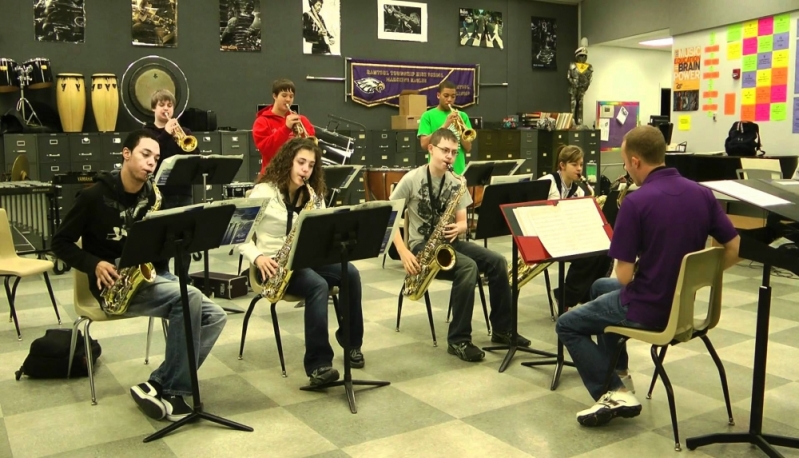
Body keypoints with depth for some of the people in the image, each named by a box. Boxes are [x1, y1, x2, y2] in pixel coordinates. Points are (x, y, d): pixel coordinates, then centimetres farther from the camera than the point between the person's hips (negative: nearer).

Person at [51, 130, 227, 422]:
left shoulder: (153, 195, 9)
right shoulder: (96, 196, -7)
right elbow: (60, 242, -2)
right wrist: (95, 264, -17)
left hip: (150, 275, 7)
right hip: (113, 282, -6)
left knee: (215, 317, -10)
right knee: (189, 298, -30)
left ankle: (158, 384, -11)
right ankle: (173, 390, -19)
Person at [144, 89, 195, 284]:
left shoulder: (183, 132, 11)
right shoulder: (146, 132, 4)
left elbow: (194, 157, 0)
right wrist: (165, 133, -18)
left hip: (182, 192, 2)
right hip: (158, 193, -2)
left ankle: (183, 281, 15)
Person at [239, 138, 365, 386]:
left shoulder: (314, 195, 9)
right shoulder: (264, 192, -8)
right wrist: (257, 257, -24)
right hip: (274, 263, -6)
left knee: (350, 273, -19)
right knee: (318, 285, -33)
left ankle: (352, 341, -2)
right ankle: (318, 363, -30)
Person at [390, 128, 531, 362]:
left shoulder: (456, 183, 6)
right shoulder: (412, 179, -10)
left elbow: (462, 222, 7)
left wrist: (458, 228, -20)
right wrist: (404, 253, -20)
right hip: (421, 244, -6)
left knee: (497, 262, -10)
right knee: (468, 266, -30)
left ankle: (502, 329, 4)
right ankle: (458, 340, -22)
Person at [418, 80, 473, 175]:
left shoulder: (462, 116, 8)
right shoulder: (428, 116, 1)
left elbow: (468, 148, 4)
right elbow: (424, 145, -11)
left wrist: (459, 129, -12)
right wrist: (445, 125, -17)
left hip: (459, 171, 3)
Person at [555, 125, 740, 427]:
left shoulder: (636, 201, -22)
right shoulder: (702, 193, -2)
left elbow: (624, 276, -20)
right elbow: (735, 251, 3)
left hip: (647, 309, -8)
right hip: (683, 303, 8)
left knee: (567, 326, 14)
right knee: (601, 288, 32)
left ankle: (613, 393, 2)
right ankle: (619, 375, 32)